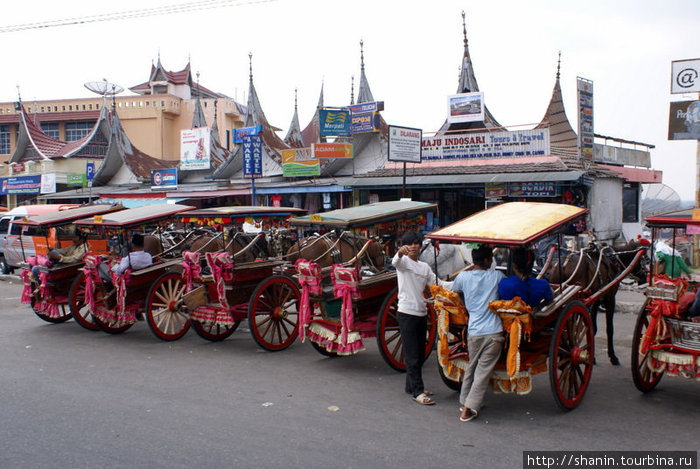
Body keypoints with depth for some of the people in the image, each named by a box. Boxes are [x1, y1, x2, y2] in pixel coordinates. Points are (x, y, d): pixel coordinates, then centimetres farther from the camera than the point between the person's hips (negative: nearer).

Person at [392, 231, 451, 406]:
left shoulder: (424, 267, 16)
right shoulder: (403, 261, -5)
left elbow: (437, 284, 15)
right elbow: (395, 262, -28)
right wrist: (400, 252, -52)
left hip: (421, 313, 7)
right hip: (407, 313, -7)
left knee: (420, 353, 13)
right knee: (412, 355, -6)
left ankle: (411, 386, 26)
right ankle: (417, 392, -4)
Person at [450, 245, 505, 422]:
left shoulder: (463, 277, 3)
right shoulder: (496, 276, -1)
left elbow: (452, 292, 19)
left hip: (473, 332, 3)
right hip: (493, 332, -2)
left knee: (471, 367, 21)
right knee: (483, 371, 2)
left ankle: (465, 402, 30)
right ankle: (469, 409, 0)